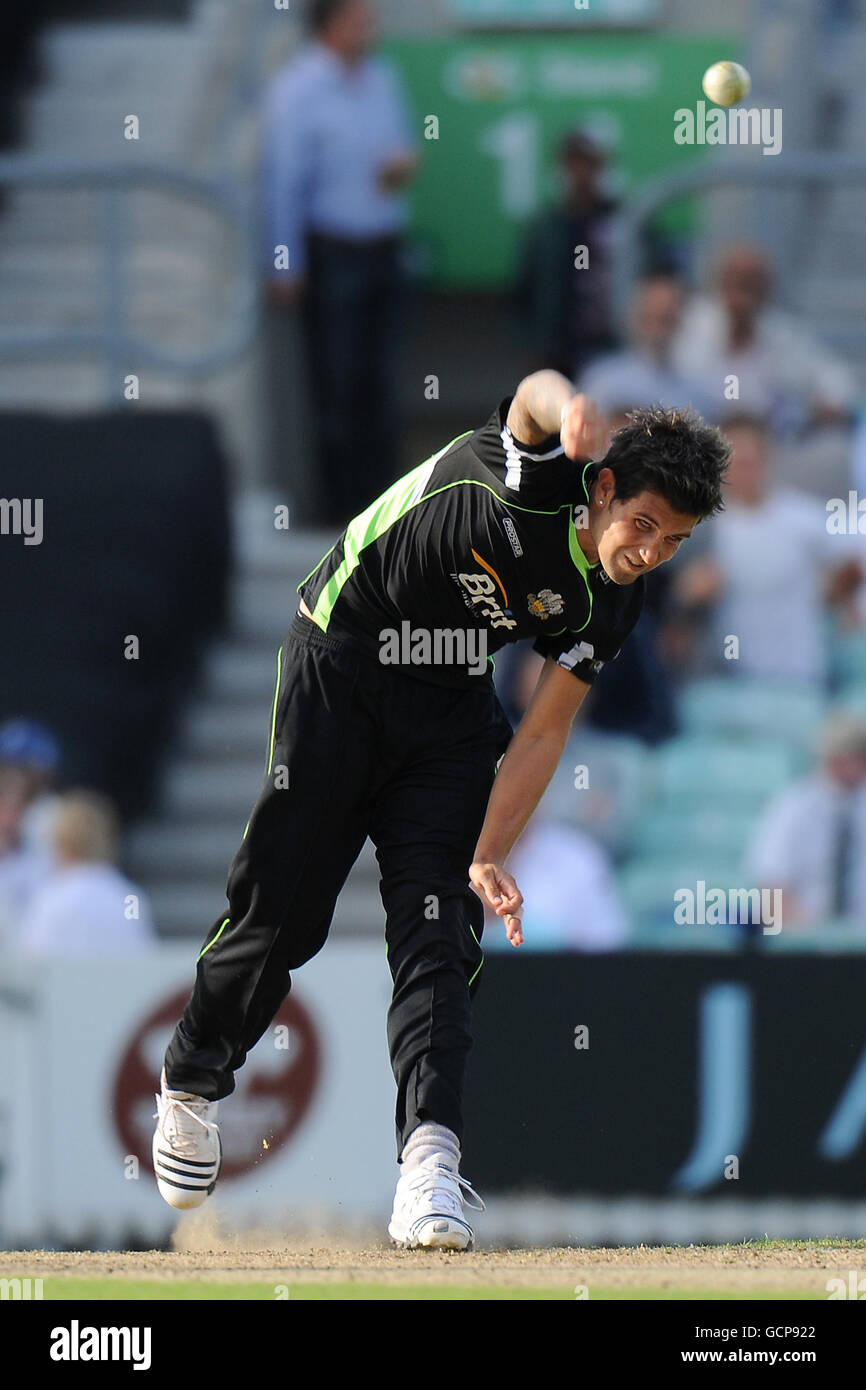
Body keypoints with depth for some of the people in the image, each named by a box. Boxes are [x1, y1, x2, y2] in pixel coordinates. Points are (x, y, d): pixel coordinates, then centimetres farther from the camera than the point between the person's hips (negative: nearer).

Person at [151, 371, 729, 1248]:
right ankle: (192, 1080, 25)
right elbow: (537, 394, -44)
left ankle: (429, 1157, -20)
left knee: (440, 928, -10)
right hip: (338, 671, -5)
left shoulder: (608, 604, -6)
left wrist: (488, 858, -13)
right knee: (280, 910, -2)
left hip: (450, 707, 5)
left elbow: (543, 732, -2)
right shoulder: (539, 475, -22)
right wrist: (569, 411, -69)